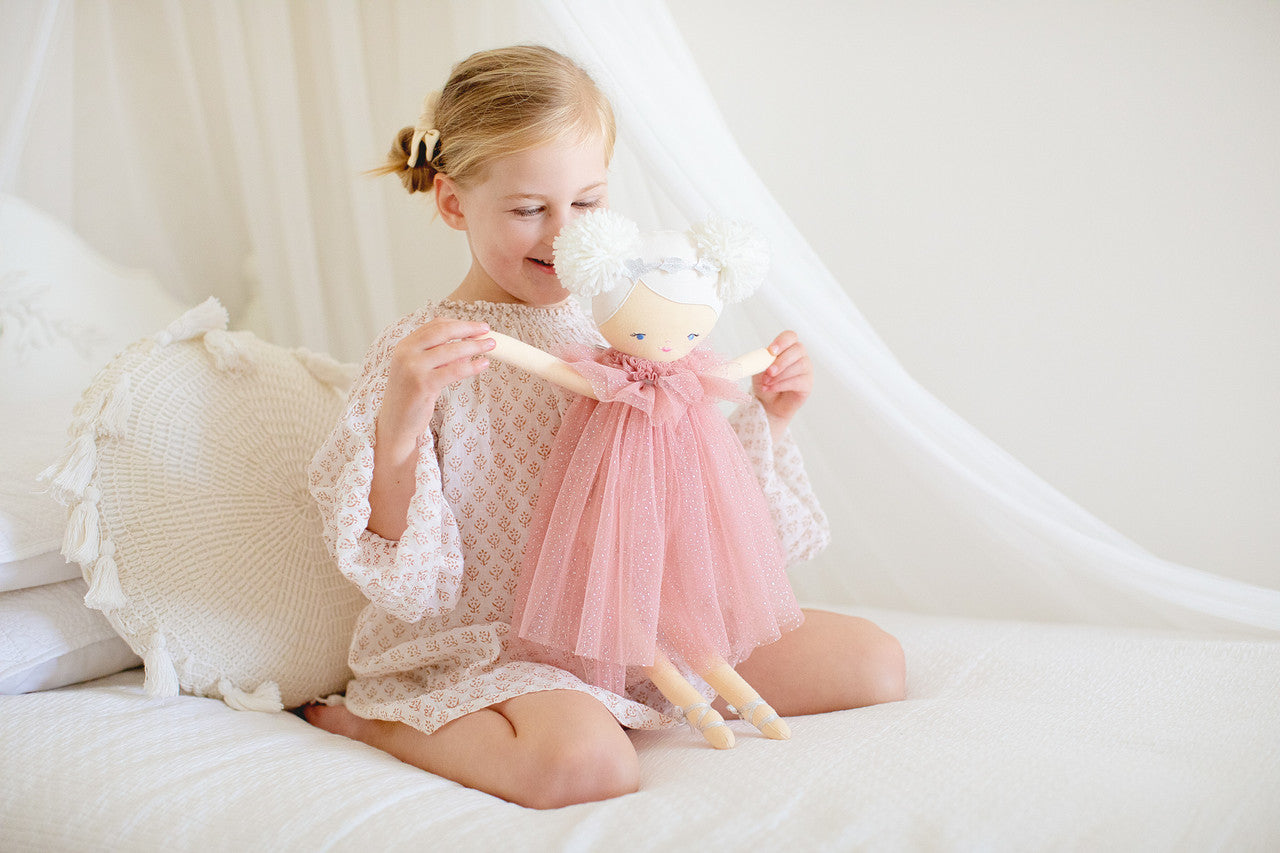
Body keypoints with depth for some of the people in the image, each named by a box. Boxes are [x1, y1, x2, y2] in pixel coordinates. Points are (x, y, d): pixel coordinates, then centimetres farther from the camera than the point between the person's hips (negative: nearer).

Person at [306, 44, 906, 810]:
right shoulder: (415, 355, -11)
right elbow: (410, 586, -15)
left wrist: (765, 418, 1)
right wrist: (399, 424, -30)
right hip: (493, 645, -5)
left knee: (876, 662, -2)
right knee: (585, 759, -38)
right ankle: (371, 721, -9)